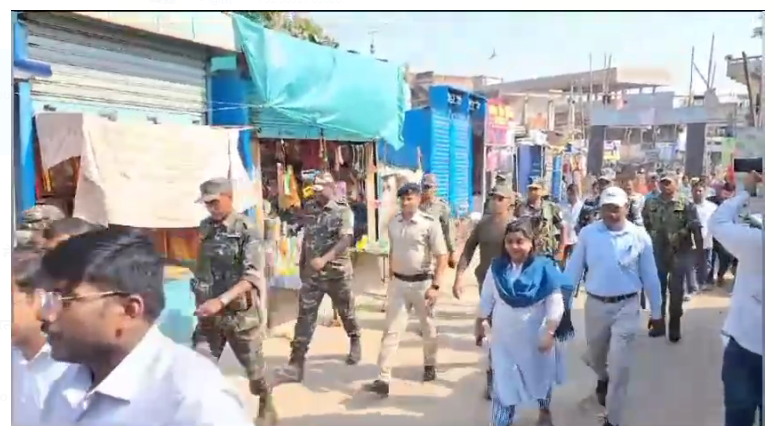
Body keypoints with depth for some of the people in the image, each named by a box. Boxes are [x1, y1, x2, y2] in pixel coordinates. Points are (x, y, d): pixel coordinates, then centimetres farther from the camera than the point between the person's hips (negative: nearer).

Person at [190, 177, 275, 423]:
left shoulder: (246, 231, -13)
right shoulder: (205, 228, 3)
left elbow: (253, 277, -21)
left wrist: (220, 301, -31)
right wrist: (202, 300, 9)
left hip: (240, 313, -4)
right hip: (209, 313, 4)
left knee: (254, 366, 13)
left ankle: (266, 404, 40)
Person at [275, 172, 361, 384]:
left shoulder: (343, 211, -11)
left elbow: (346, 240, -25)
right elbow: (305, 240, 13)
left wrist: (325, 259, -39)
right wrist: (302, 267, 14)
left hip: (337, 272, -4)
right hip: (311, 274, 4)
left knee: (346, 312, 15)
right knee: (305, 317, -1)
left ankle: (355, 342, 44)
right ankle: (296, 364, 0)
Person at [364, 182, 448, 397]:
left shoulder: (430, 223, -13)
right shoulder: (393, 223, 2)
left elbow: (442, 256, -13)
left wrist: (435, 286, -19)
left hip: (422, 283, -3)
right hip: (398, 283, 4)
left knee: (428, 328, 16)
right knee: (391, 330, -1)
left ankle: (430, 365, 40)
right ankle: (383, 379, 0)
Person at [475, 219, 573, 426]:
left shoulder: (544, 268, -18)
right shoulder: (497, 268, -9)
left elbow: (555, 305, -15)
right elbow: (486, 299, 2)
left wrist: (549, 333, -18)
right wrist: (479, 324, 7)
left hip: (535, 336, -1)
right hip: (504, 336, 1)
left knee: (540, 376, 23)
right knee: (504, 382, 5)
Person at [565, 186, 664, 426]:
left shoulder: (639, 236, -6)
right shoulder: (587, 233, -7)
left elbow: (650, 277, 1)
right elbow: (573, 271, -3)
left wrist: (656, 314, 6)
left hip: (626, 307, -1)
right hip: (595, 305, 2)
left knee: (619, 366, -2)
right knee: (594, 357, 21)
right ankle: (603, 378, 58)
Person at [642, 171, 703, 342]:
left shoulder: (686, 204, -4)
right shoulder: (650, 204, 4)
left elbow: (696, 229, -7)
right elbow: (644, 226, 7)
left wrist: (700, 252, -10)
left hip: (679, 254, -2)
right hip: (656, 253, 2)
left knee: (676, 291, 6)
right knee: (657, 289, 12)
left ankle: (674, 326, 20)